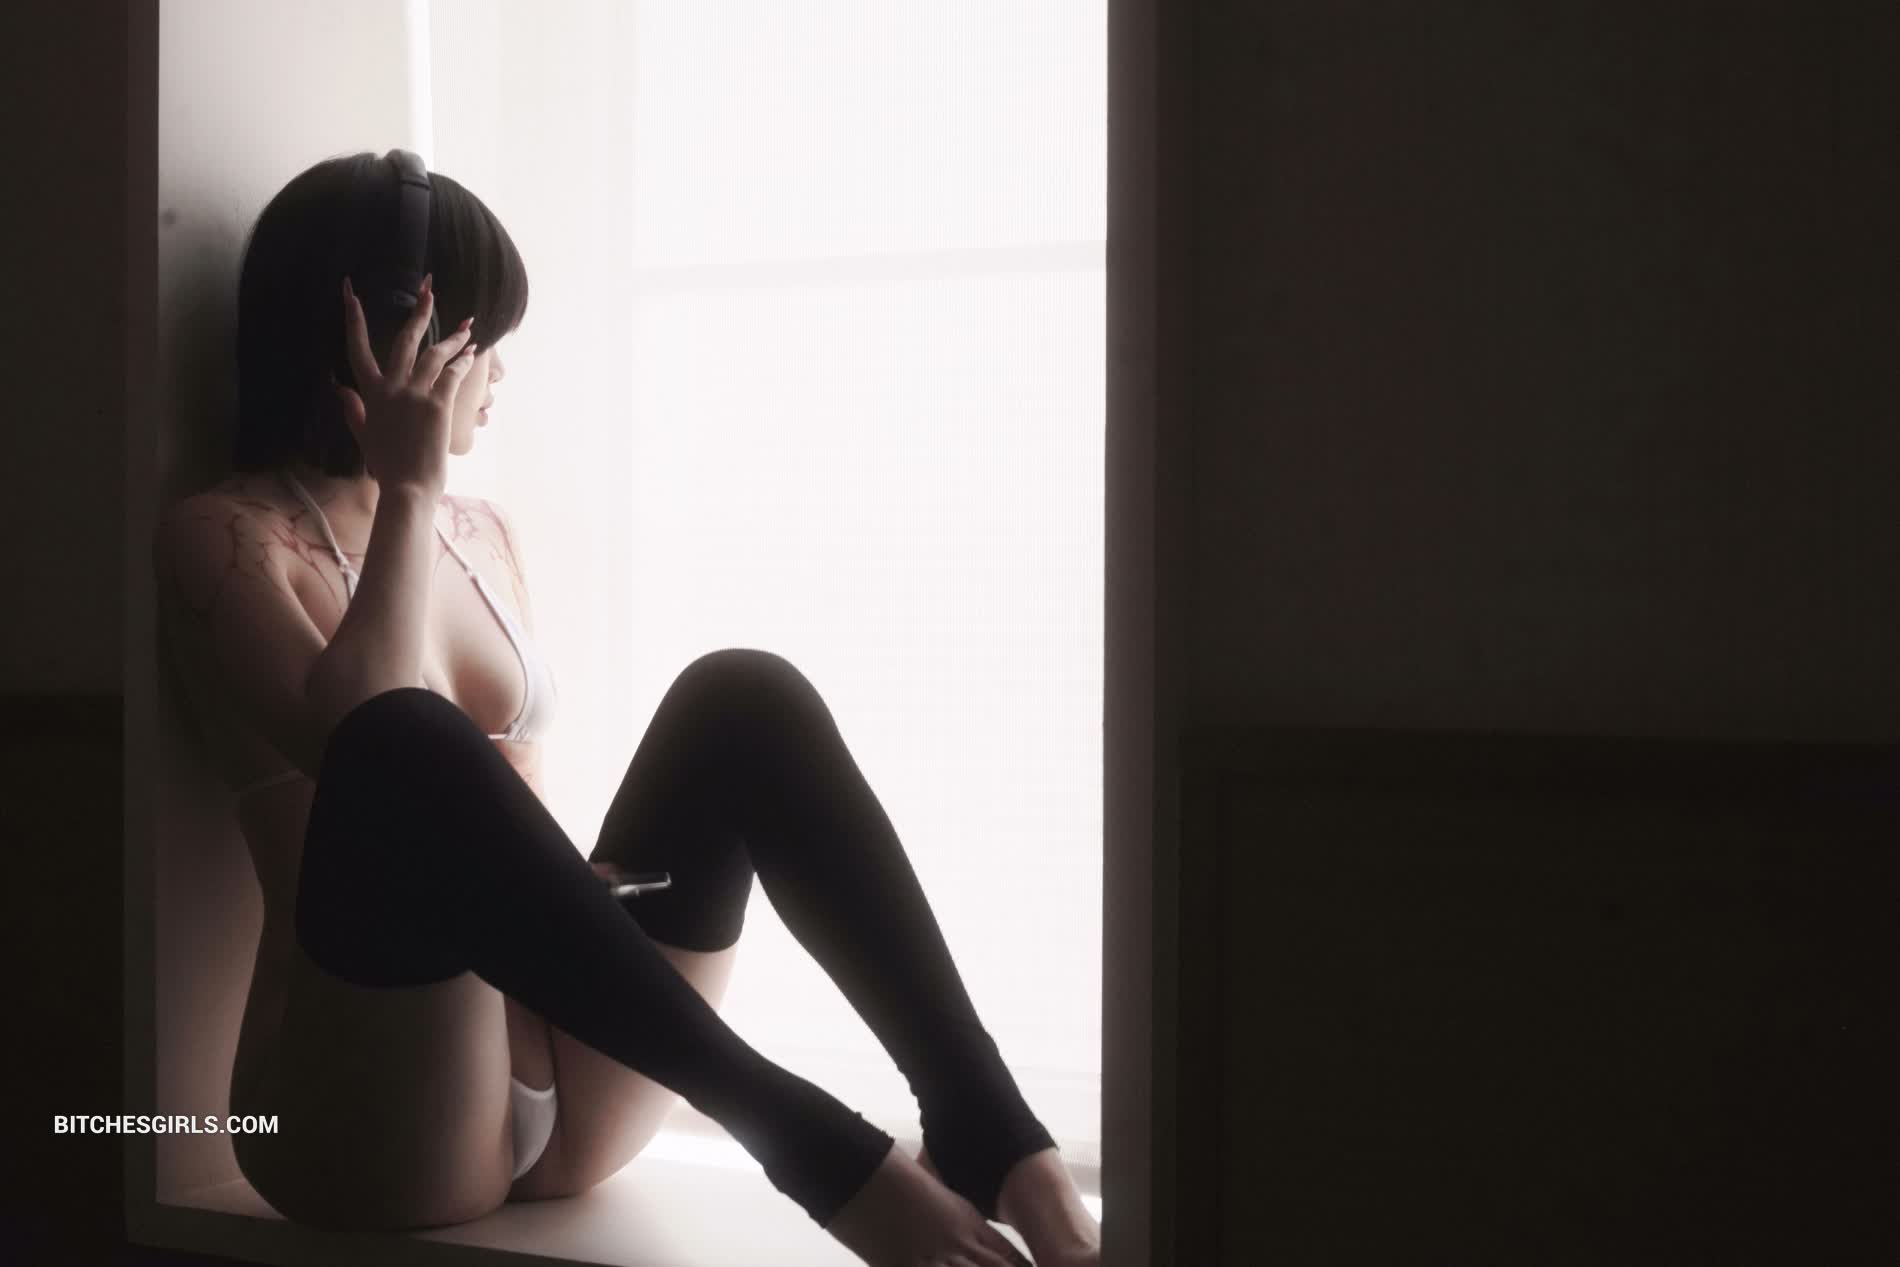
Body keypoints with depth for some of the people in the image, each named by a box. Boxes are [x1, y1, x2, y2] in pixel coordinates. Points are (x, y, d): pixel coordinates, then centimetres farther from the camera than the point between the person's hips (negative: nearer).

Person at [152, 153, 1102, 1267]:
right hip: (372, 1123, -5)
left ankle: (990, 1142, -26)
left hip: (561, 1100, 6)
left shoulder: (488, 536, 17)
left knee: (743, 697, -16)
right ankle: (815, 1146, -35)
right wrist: (407, 489, -11)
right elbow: (361, 744, -20)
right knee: (407, 747, -34)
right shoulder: (225, 538, -1)